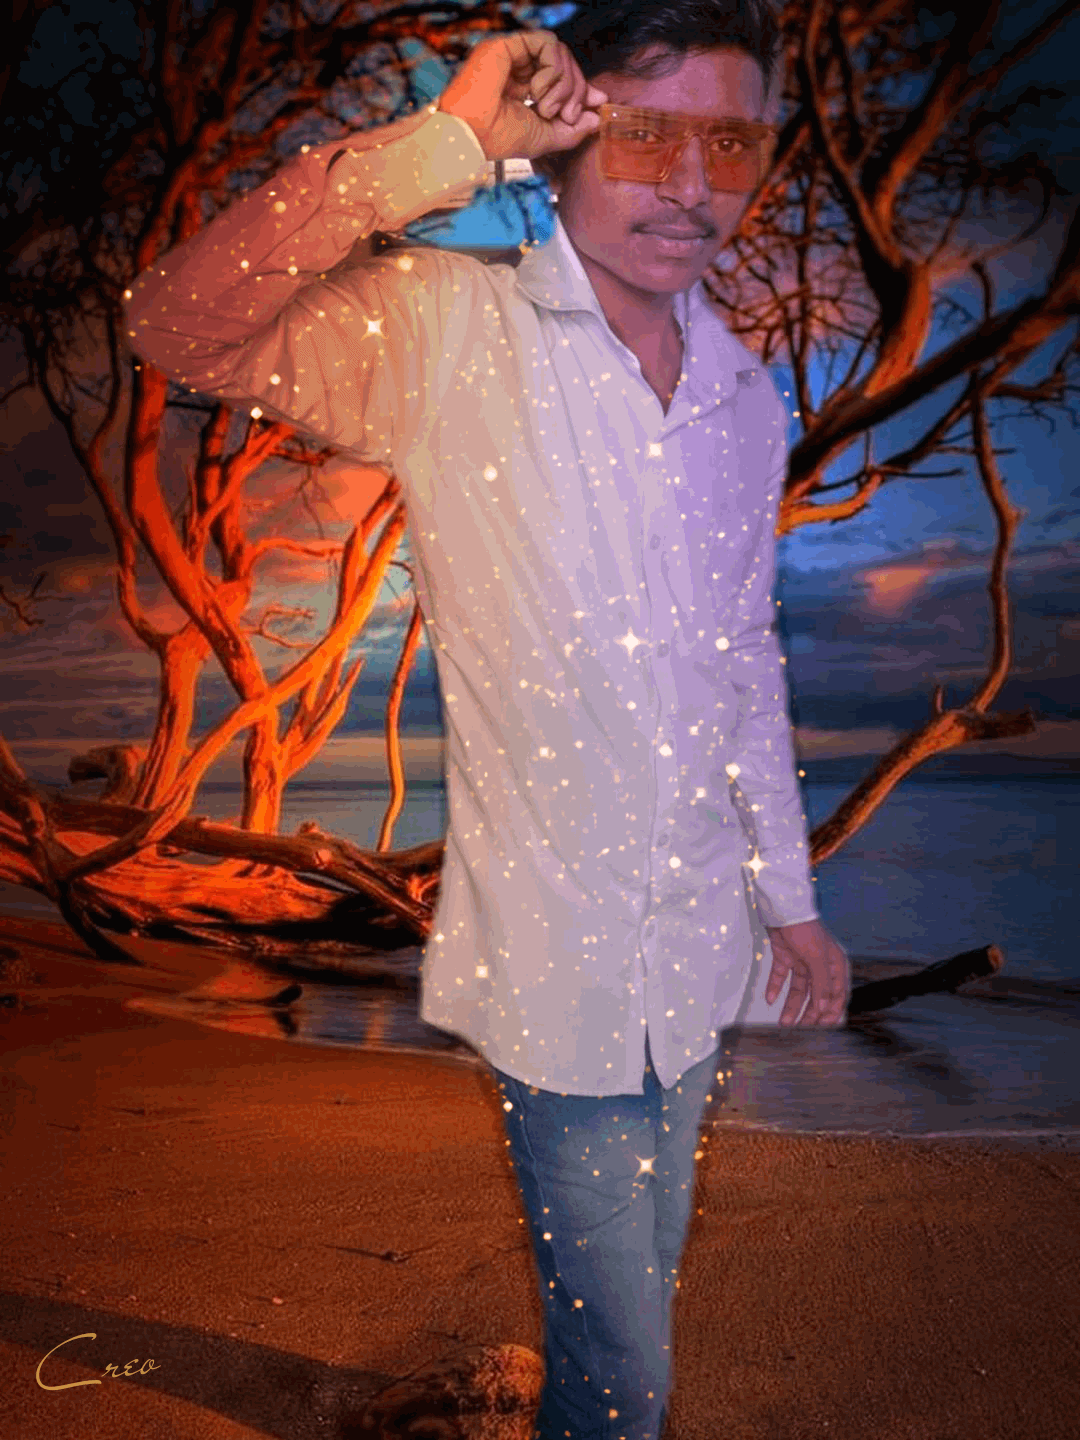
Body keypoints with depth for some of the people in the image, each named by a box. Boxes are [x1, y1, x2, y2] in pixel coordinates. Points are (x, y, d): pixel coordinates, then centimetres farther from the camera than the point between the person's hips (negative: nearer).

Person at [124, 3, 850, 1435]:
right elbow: (178, 326, -27)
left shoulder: (749, 396, 5)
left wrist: (793, 896, 16)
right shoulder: (453, 338, -14)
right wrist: (441, 145, -32)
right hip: (561, 953, -5)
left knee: (641, 1281, 25)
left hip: (697, 941, 6)